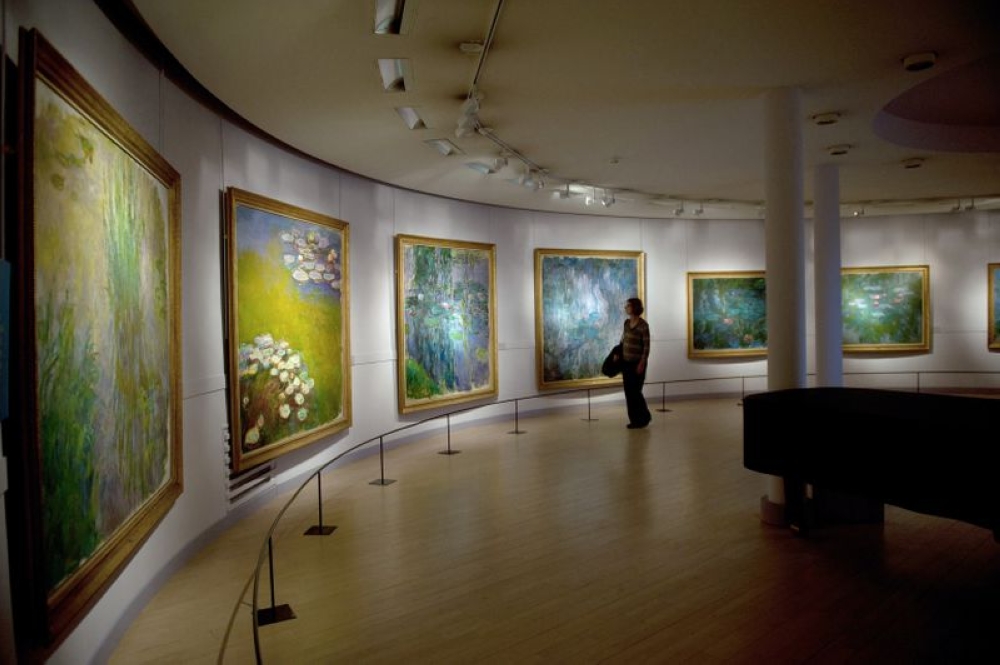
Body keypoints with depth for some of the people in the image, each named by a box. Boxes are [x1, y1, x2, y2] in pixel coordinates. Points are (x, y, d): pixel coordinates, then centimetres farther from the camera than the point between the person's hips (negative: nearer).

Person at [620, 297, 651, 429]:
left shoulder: (643, 325, -13)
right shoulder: (627, 322, 7)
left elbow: (646, 346, -13)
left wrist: (642, 364, -17)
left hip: (637, 363, -7)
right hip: (626, 362, 7)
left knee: (635, 391, -4)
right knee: (628, 392, 6)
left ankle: (644, 417, 15)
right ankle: (634, 420, 15)